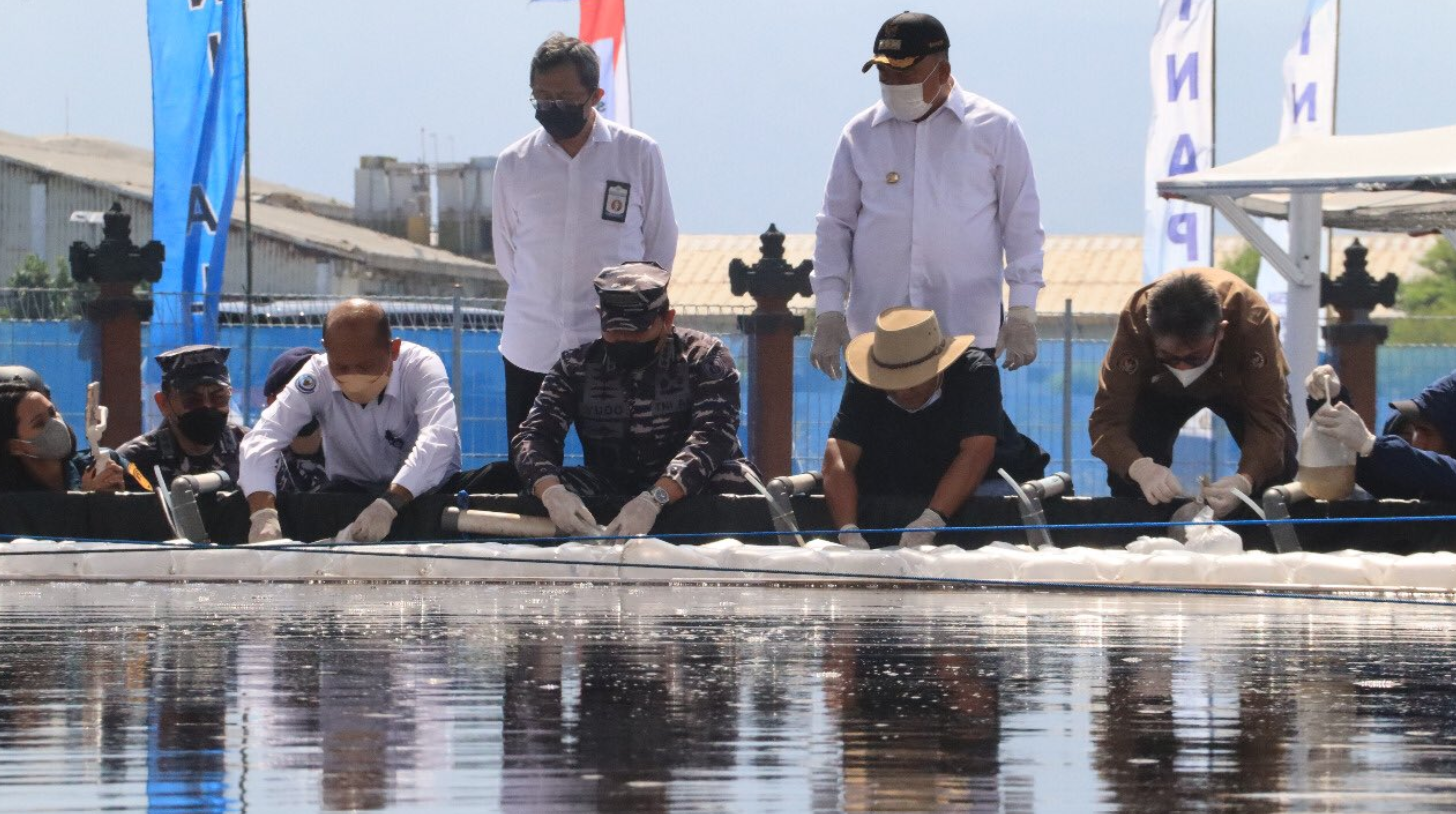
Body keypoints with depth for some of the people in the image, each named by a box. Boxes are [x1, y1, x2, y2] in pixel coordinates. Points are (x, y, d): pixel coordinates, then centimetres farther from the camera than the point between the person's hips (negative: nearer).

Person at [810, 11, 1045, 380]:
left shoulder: (995, 129, 4)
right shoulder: (861, 134, 10)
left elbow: (1022, 224, 6)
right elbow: (835, 226, 13)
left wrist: (1022, 314, 0)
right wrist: (828, 313, 5)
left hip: (967, 330, -2)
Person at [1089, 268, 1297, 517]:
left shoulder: (1253, 321, -42)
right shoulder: (1134, 322, -40)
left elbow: (1268, 421, -42)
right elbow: (1107, 418, -40)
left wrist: (1245, 481, -62)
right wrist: (1140, 468, -61)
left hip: (1236, 383, 0)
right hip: (1161, 388, 0)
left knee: (1279, 465, -19)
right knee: (1126, 465, -22)